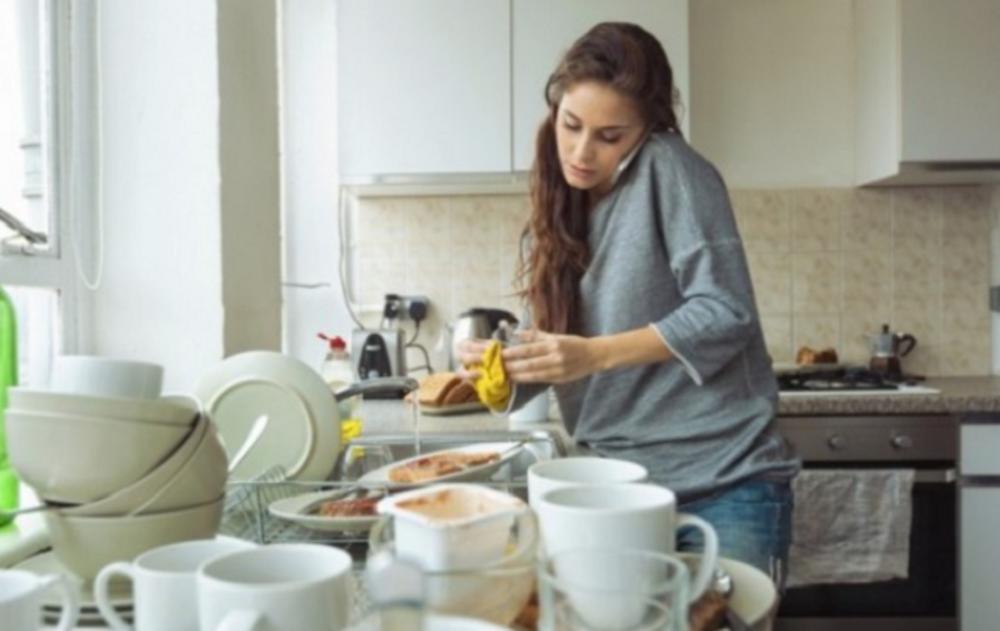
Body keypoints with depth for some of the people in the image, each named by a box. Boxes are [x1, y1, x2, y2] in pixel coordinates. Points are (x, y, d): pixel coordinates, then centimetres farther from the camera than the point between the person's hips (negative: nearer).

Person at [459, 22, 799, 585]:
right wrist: (506, 367, -13)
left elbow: (725, 312, -18)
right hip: (621, 486, 6)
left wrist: (594, 355, -24)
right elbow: (560, 357, 8)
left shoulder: (670, 169, -10)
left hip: (723, 484, -6)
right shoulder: (559, 213, 8)